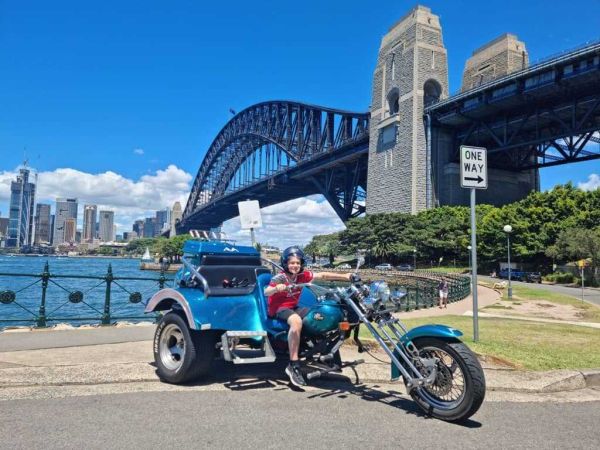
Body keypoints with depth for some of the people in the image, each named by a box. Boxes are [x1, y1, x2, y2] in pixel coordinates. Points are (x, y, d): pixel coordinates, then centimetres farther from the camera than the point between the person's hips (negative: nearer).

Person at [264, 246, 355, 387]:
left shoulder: (303, 275, 0)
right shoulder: (280, 277, -14)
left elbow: (322, 275, -4)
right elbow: (266, 292, -27)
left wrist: (345, 276, -12)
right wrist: (276, 288, -50)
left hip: (293, 307, 7)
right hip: (278, 308, -7)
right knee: (296, 321, -38)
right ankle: (293, 366, -36)